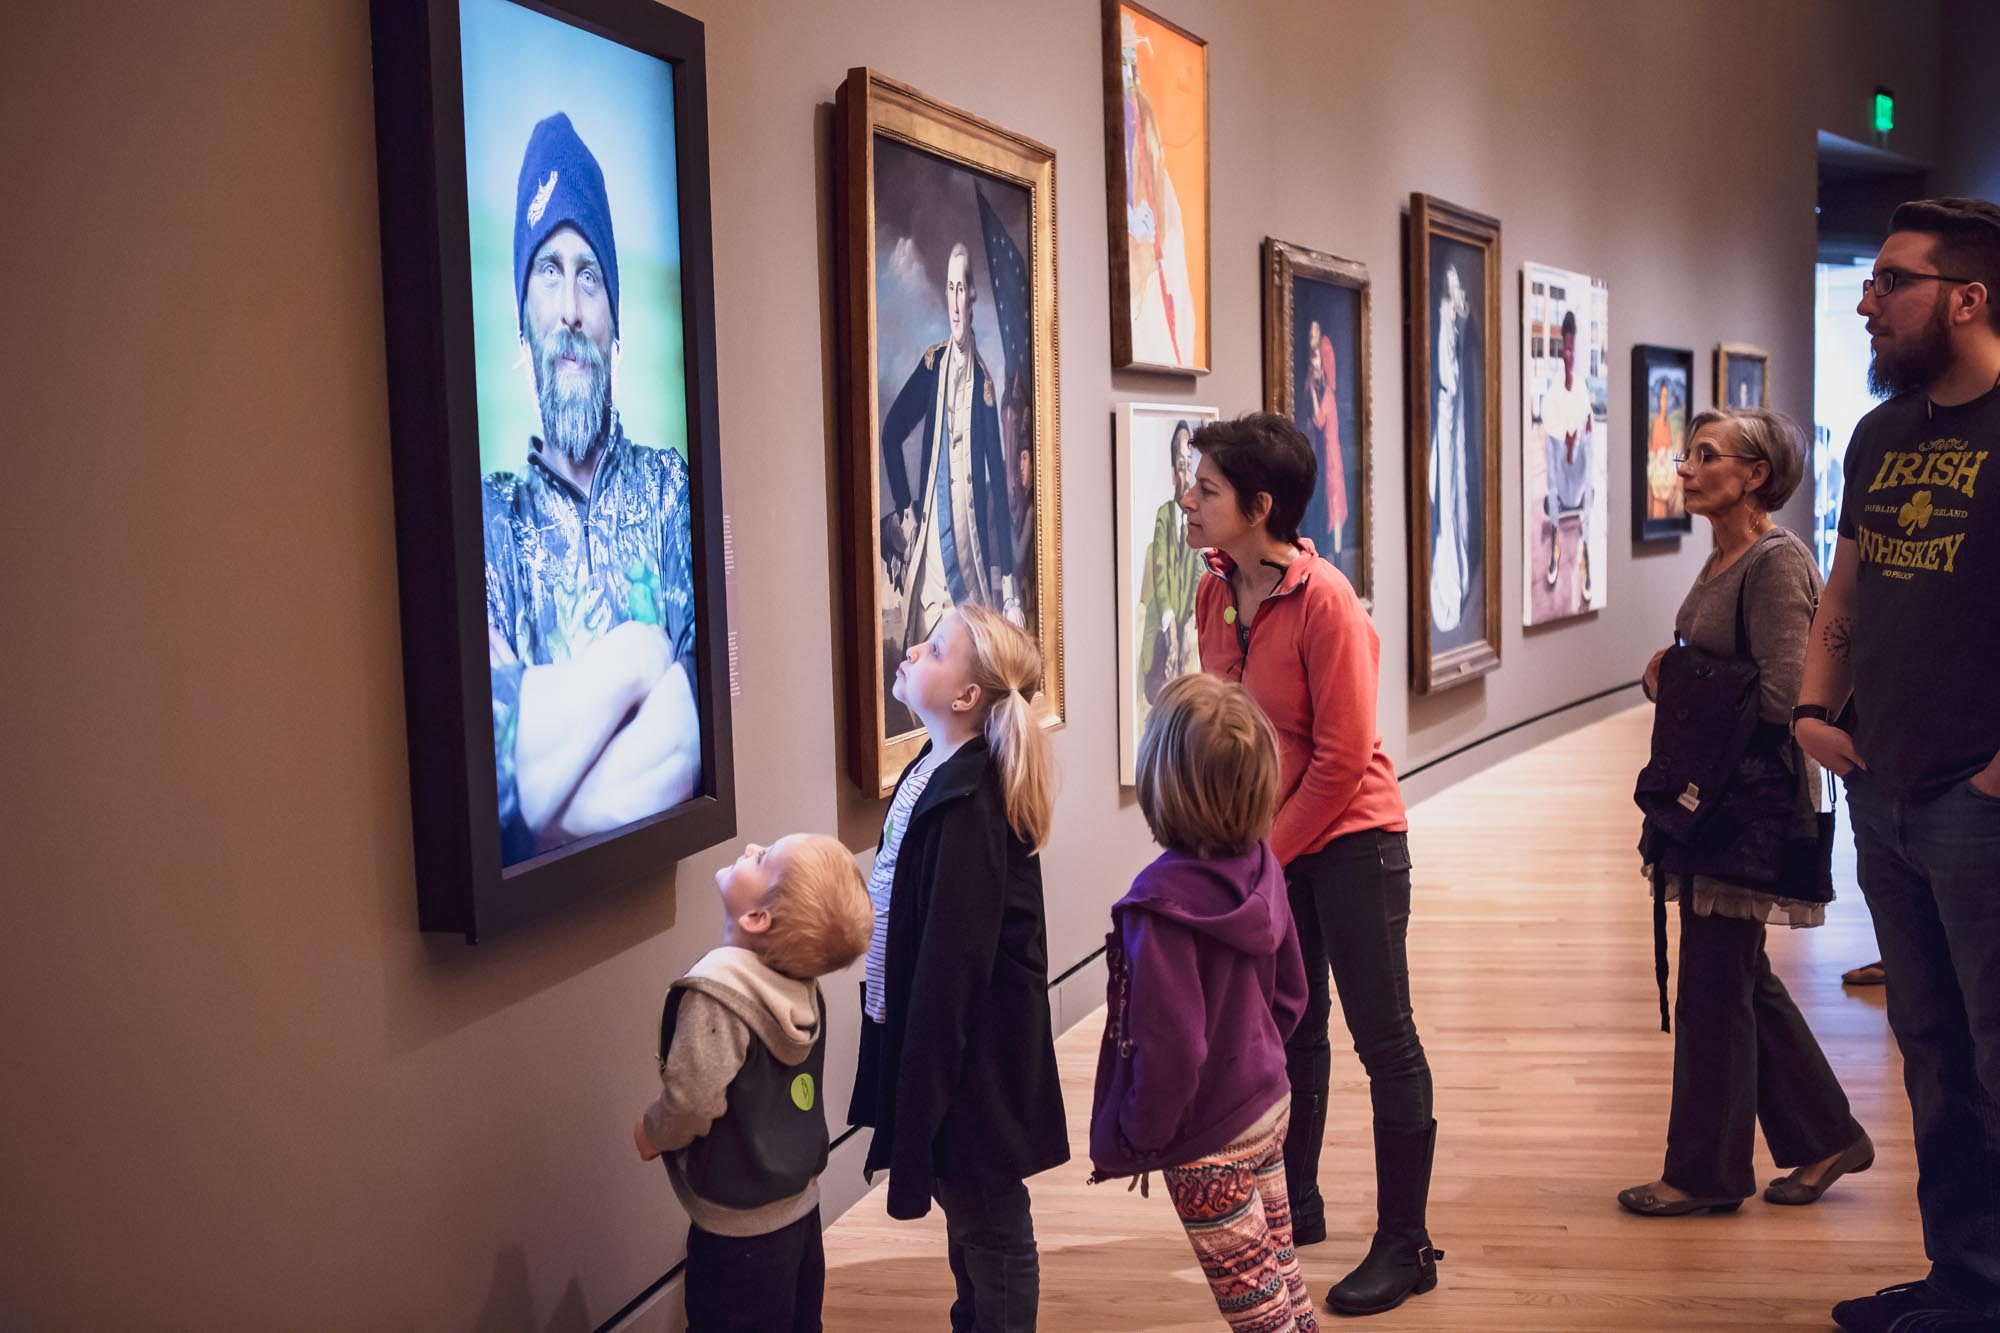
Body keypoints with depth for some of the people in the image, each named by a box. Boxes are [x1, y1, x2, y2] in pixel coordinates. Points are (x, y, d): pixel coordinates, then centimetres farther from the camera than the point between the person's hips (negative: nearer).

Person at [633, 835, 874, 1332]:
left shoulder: (717, 992, -26)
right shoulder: (803, 986, -3)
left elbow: (693, 1099, -27)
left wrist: (652, 1133, -6)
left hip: (741, 1225, -7)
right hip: (799, 1202, 7)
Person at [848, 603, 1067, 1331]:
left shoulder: (968, 801, -24)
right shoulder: (936, 772, 5)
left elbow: (955, 952, -24)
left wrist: (925, 1077, -21)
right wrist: (902, 1042, 18)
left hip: (971, 1040, -9)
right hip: (936, 1023, 9)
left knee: (989, 1216, 7)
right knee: (967, 1204, 22)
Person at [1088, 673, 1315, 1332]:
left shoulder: (1161, 903, -28)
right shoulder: (1260, 868, -6)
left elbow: (1168, 1049, -26)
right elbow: (1289, 994, 6)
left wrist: (1134, 1138, -11)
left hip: (1210, 1142, -7)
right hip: (1268, 1106, 7)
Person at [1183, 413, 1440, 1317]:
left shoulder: (1323, 601, -21)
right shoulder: (1215, 593, 0)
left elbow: (1342, 758, -20)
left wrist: (1269, 849, -14)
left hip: (1350, 842, -7)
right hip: (1267, 845, 7)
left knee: (1383, 1040, 1)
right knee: (1289, 1031, 19)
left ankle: (1404, 1248, 11)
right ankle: (1295, 1205, 35)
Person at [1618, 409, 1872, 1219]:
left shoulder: (1777, 562, -15)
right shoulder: (1722, 561, 13)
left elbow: (1780, 694, -21)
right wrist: (1666, 675, -1)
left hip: (1754, 802, -9)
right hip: (1712, 796, 9)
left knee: (1714, 985, -1)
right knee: (1742, 979, 16)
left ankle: (1706, 1174, 11)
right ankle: (1827, 1138, 29)